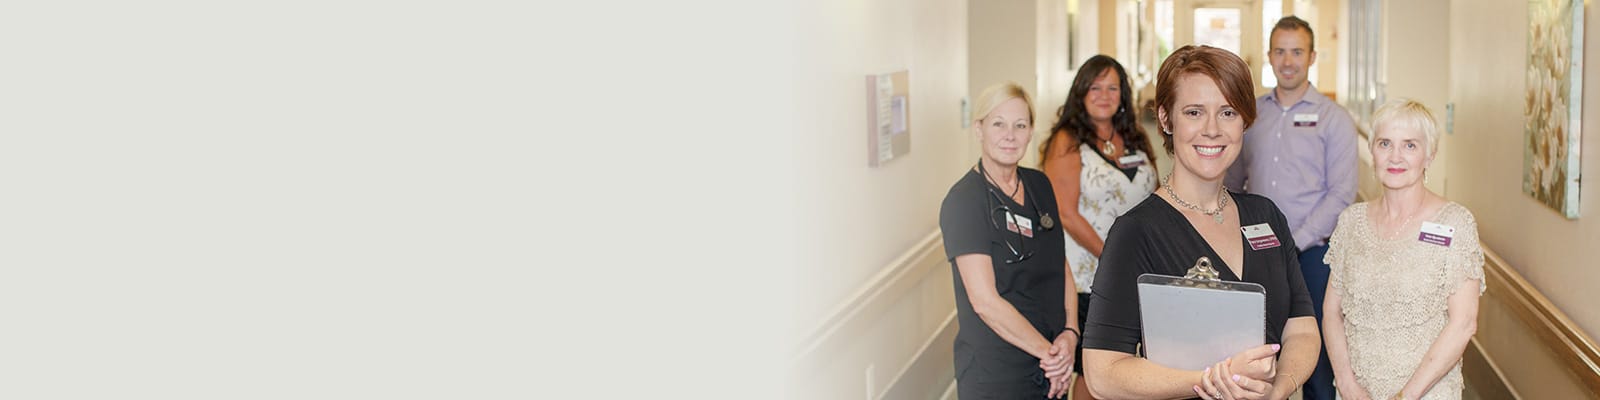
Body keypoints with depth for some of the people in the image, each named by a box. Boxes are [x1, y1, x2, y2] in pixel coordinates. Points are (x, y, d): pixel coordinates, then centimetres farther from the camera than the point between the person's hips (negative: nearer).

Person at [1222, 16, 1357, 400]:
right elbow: (1233, 181, 14)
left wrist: (1294, 242, -12)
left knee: (1316, 354, 2)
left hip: (1311, 253, -3)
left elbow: (1341, 194, -7)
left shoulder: (1333, 118, -2)